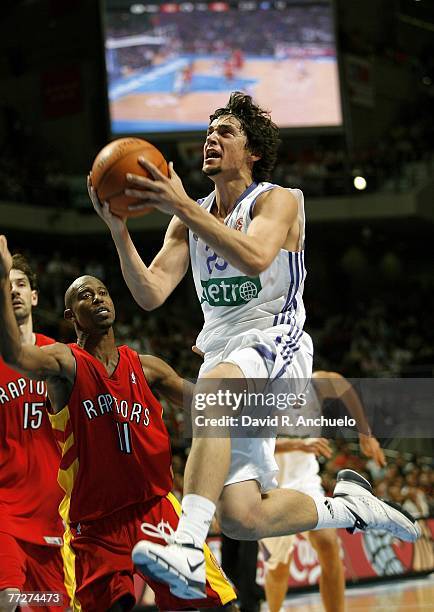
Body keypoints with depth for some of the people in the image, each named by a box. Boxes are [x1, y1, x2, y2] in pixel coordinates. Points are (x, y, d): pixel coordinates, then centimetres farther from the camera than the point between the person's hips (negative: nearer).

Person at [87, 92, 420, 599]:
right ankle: (349, 506, 21)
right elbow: (151, 294, 2)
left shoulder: (279, 200, -2)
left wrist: (182, 207, -30)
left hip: (276, 349, -6)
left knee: (212, 385, -41)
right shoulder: (190, 219, 14)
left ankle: (188, 549, -51)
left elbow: (254, 257, -25)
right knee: (242, 520, -8)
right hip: (225, 360, 6)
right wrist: (118, 229, -11)